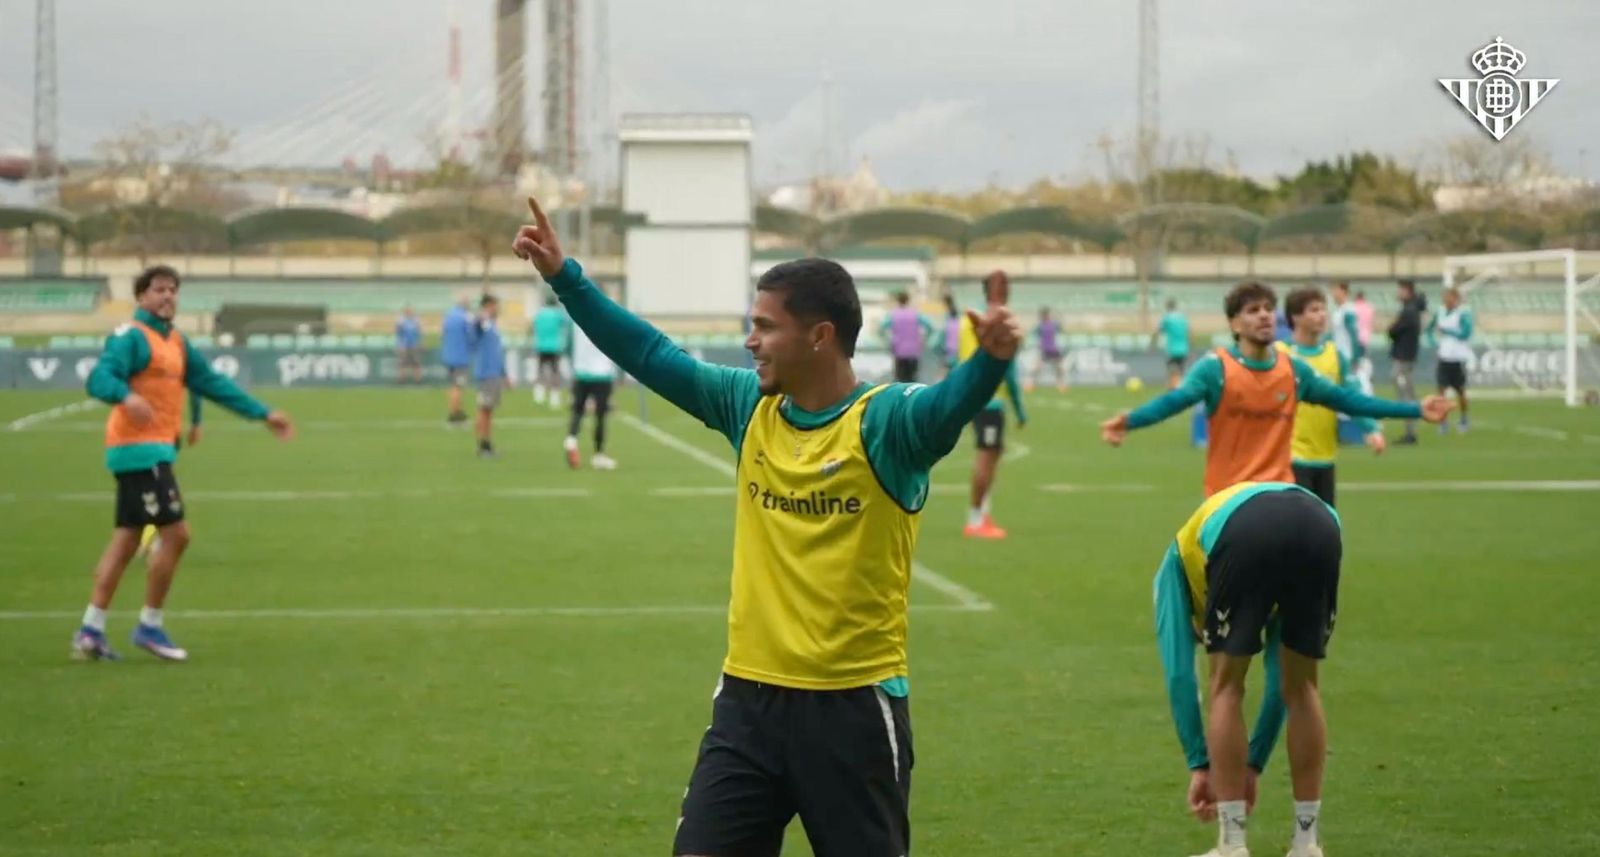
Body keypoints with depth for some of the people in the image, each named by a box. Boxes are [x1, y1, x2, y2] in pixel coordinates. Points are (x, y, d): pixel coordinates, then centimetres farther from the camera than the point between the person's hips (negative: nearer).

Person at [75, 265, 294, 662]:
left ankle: (90, 631, 11)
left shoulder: (176, 342, 19)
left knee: (126, 540, 9)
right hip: (140, 448, -9)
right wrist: (127, 395, -44)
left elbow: (212, 383, 25)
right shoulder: (131, 337, -9)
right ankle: (150, 627, 0)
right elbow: (99, 378, -22)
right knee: (175, 533, -10)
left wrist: (263, 413, 24)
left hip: (156, 450, 9)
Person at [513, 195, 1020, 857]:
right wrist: (565, 278, 8)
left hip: (854, 703, -5)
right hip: (749, 696, 5)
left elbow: (952, 402, -32)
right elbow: (650, 354, 11)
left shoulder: (886, 421, -12)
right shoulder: (749, 407, 5)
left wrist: (990, 358, -53)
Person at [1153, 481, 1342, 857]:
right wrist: (1254, 766, 50)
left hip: (1246, 534, -3)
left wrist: (1200, 765, 32)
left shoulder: (1179, 560, 38)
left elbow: (1179, 674, 27)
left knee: (1227, 687, 17)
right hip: (1320, 528, 3)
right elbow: (1281, 679, 45)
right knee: (1302, 686, 23)